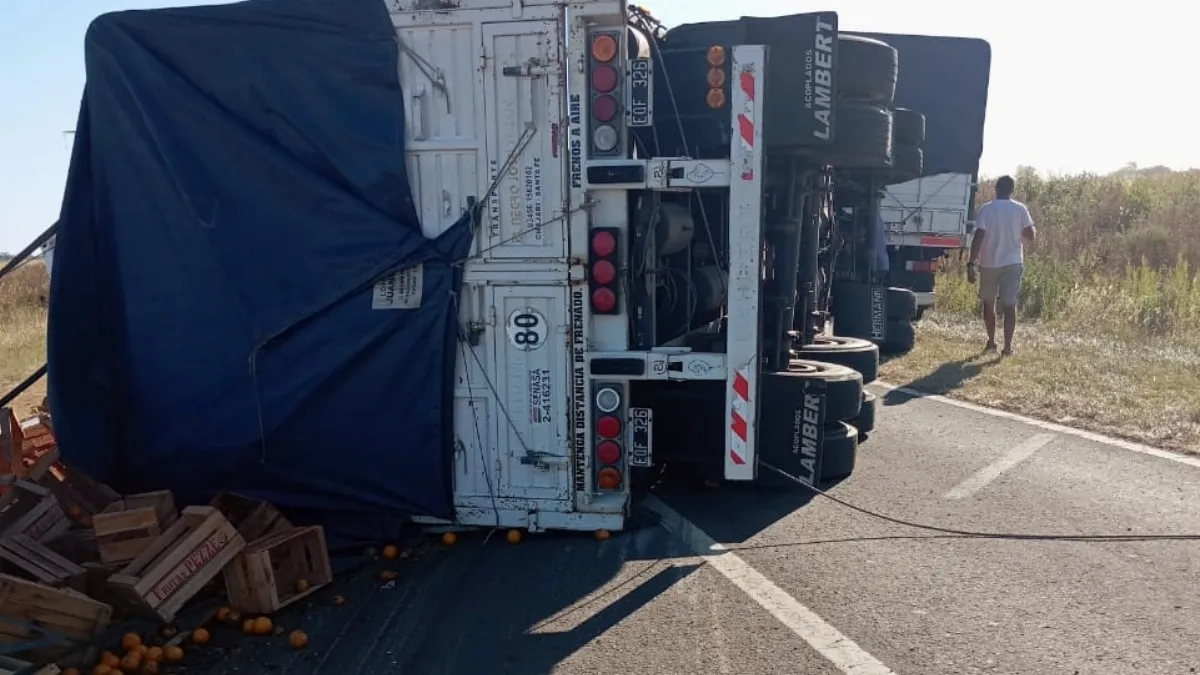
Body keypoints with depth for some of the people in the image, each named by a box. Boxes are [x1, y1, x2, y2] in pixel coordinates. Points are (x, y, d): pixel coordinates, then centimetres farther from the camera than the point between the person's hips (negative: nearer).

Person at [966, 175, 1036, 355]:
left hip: (989, 264, -1)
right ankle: (1007, 346, -1)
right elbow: (1031, 236, 1)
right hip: (1013, 263, 1)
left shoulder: (986, 209, -7)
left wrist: (971, 263, -12)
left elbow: (978, 238, -14)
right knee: (1010, 305, 3)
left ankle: (991, 342, 21)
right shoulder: (1020, 209, -1)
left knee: (988, 303, 15)